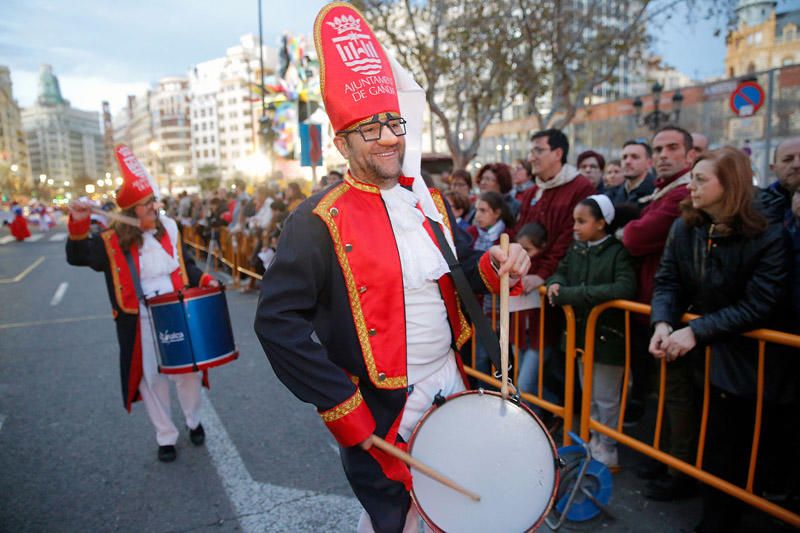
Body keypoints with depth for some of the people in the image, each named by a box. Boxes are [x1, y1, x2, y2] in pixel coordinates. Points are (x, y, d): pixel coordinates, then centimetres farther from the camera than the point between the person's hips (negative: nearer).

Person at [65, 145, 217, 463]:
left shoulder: (168, 228, 3)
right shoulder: (112, 241, -8)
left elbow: (185, 266, 10)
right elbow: (78, 257, -20)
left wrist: (203, 280, -6)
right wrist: (78, 225, -34)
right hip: (141, 324, -2)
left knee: (188, 371, 12)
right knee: (152, 379, 9)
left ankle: (193, 421, 39)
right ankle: (165, 437, 29)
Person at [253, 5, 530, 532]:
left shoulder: (430, 201, 3)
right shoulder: (319, 221, -17)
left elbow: (459, 272, 13)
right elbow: (278, 322, -19)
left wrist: (495, 266, -10)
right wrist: (342, 409, -19)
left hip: (451, 380, 6)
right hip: (380, 407, -6)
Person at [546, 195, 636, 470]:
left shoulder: (618, 252, -17)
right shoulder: (577, 249, 4)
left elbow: (625, 288, -29)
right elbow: (561, 270, 16)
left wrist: (571, 294, -29)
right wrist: (556, 283, -10)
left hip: (608, 335, -7)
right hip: (582, 331, 7)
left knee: (606, 399, 9)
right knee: (588, 394, 21)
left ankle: (607, 449, 27)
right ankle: (593, 441, 38)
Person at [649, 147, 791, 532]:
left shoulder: (767, 237, -17)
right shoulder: (684, 228, -3)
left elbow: (758, 306, -19)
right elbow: (667, 281, -2)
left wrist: (697, 331, -25)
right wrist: (662, 322, -20)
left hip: (745, 360, -3)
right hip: (700, 353, 4)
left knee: (728, 452, 4)